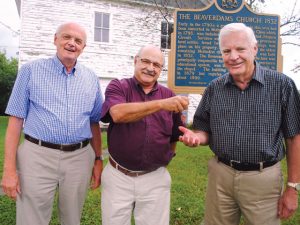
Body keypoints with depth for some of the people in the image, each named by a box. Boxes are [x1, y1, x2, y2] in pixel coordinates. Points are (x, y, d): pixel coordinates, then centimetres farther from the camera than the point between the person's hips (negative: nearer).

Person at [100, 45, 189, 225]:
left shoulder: (169, 95, 3)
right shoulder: (117, 87, -4)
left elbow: (175, 135, 14)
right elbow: (118, 114, -26)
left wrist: (164, 159, 11)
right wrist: (161, 104, -31)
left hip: (156, 179, 2)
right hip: (118, 176, -1)